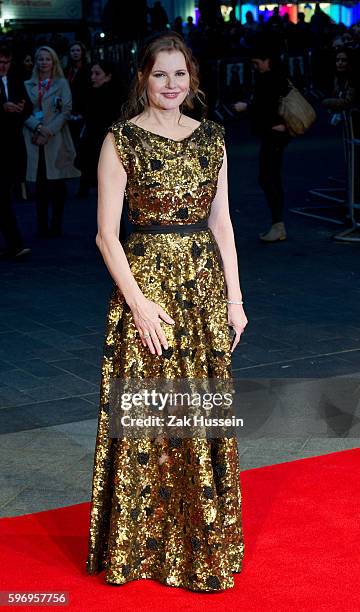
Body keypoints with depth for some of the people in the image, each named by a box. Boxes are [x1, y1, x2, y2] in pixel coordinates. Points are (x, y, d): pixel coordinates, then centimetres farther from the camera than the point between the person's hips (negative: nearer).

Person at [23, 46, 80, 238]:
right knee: (40, 184, 1)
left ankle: (56, 224, 5)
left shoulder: (61, 83, 8)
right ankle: (42, 226, 4)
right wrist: (38, 127, -14)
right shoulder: (28, 85, 12)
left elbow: (66, 110, -2)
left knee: (57, 183, -1)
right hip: (35, 140, 1)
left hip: (56, 139, -1)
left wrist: (49, 132, -11)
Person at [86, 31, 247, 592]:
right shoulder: (121, 141, -6)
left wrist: (235, 297, 5)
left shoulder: (211, 138, 7)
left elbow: (221, 222, 10)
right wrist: (139, 303, -15)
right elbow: (106, 234, -8)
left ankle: (205, 540, 26)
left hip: (205, 287, 4)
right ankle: (143, 545, 19)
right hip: (147, 284, -4)